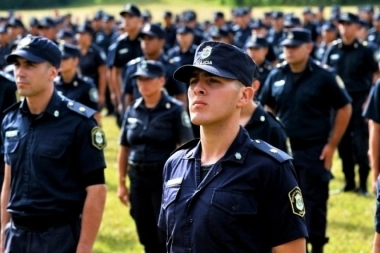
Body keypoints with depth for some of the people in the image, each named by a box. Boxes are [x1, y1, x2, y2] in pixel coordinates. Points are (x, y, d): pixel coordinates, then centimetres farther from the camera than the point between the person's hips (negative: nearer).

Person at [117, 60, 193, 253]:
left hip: (165, 178, -5)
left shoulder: (174, 110, -7)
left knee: (166, 237, -2)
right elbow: (124, 148, 11)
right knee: (147, 237, 11)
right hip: (137, 178, 5)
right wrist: (121, 182, 10)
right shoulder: (132, 110, 7)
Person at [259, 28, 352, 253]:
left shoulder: (324, 77, -8)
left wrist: (331, 145, -7)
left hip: (314, 151, -4)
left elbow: (345, 109, -3)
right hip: (283, 150, 4)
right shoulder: (276, 76, 5)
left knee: (314, 200, -1)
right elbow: (268, 109, 17)